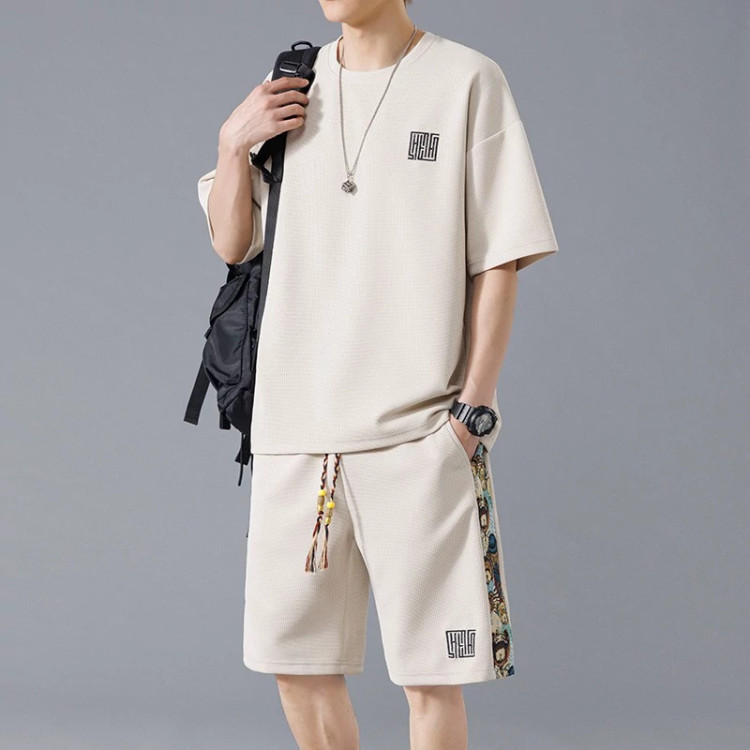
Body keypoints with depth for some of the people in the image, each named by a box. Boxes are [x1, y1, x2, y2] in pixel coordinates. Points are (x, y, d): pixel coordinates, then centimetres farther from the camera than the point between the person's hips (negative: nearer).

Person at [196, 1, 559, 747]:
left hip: (418, 429, -4)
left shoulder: (466, 81, -1)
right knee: (296, 661, 9)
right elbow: (231, 245, 16)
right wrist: (233, 145, -1)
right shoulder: (290, 89, 13)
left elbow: (498, 264, -2)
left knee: (430, 674, -1)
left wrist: (474, 407, -7)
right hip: (294, 426, 5)